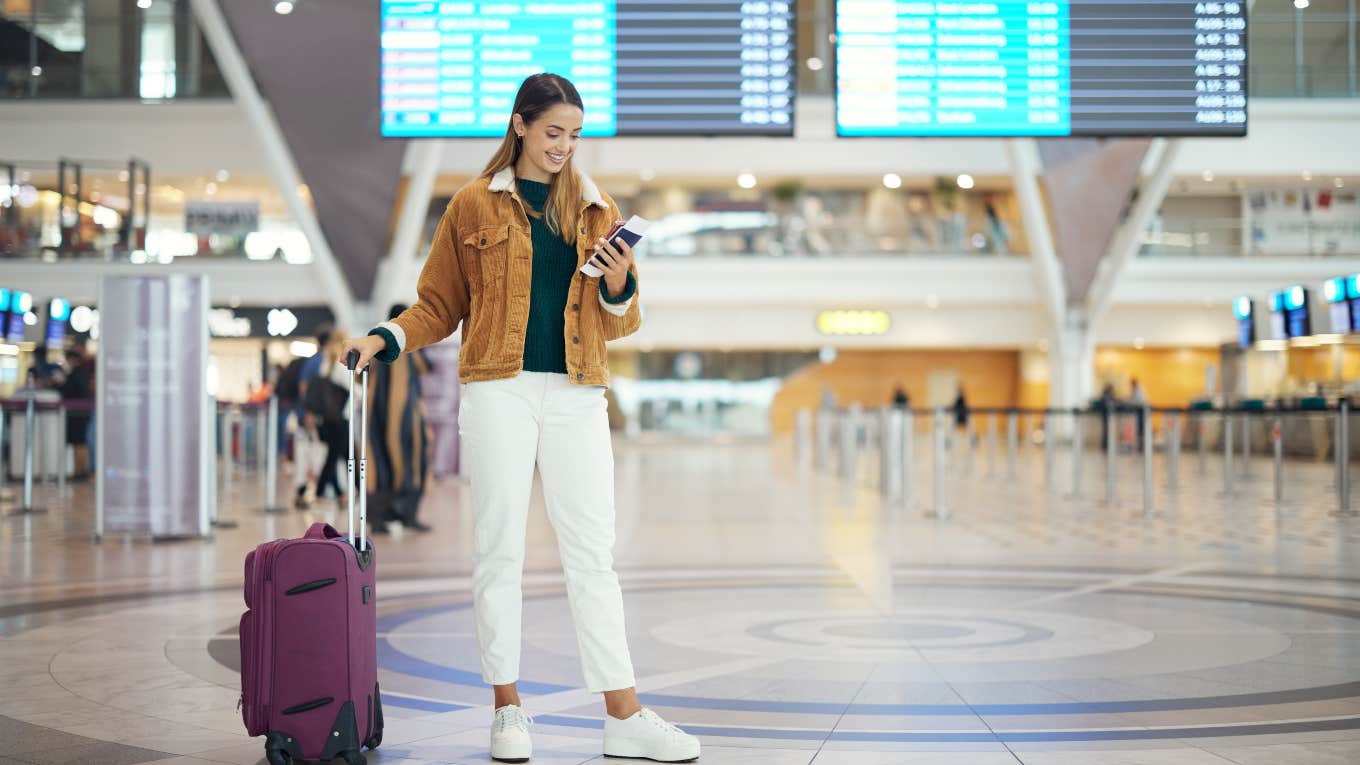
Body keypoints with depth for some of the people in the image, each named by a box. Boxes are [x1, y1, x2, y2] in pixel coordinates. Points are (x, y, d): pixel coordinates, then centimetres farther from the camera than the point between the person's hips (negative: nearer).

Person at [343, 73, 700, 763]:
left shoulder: (596, 211, 14)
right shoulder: (474, 206, 6)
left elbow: (617, 323, 15)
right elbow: (440, 304, 10)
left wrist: (619, 287, -6)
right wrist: (385, 338, -5)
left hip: (576, 395, 2)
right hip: (498, 390, -2)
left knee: (592, 551, 1)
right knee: (498, 548, 1)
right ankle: (508, 708, 13)